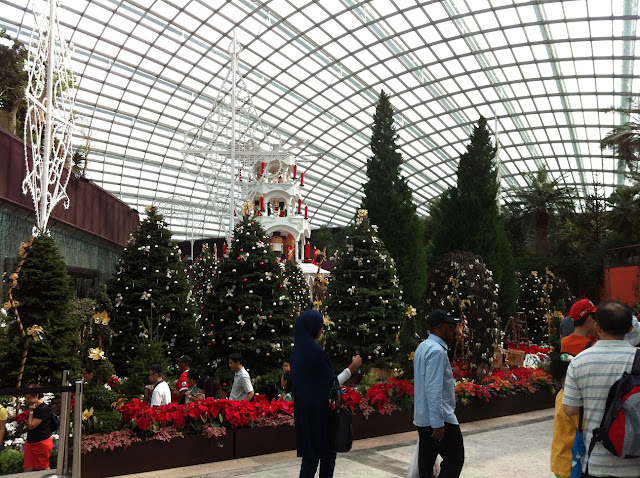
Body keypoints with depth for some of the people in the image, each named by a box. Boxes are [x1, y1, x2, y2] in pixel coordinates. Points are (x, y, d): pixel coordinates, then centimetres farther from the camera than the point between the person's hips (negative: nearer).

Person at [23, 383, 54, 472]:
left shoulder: (44, 409, -22)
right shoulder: (33, 407, 8)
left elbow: (31, 425, -20)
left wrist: (31, 411, -13)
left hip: (42, 443, -9)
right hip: (30, 442, 9)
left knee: (44, 468, 7)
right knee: (27, 469, 7)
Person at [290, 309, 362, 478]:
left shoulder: (297, 350, 4)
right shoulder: (316, 351, -21)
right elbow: (332, 382, -14)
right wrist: (353, 367, -4)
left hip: (303, 409, 8)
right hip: (319, 410, -7)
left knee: (310, 454, 12)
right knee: (327, 453, 8)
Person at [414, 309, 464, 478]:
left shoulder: (423, 347, 13)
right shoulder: (437, 351, -18)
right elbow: (433, 389, -24)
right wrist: (438, 423, -24)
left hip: (423, 418, 10)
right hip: (439, 419, -10)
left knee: (426, 461, 11)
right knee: (455, 459, -3)